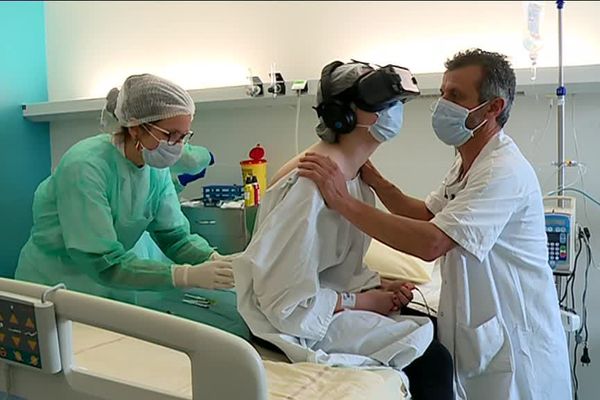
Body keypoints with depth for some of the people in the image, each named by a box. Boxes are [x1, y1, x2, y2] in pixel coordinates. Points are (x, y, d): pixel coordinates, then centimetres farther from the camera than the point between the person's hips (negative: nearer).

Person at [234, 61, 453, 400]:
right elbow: (289, 302, -25)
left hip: (326, 300, 9)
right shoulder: (315, 181, -26)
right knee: (432, 359, -16)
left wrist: (377, 286, -5)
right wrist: (362, 301, -15)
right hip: (296, 322, -9)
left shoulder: (356, 174, 3)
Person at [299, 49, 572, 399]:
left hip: (514, 342, -9)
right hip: (474, 332, 9)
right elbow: (428, 214, 17)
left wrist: (344, 202, -32)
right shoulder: (467, 162, 8)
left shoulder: (503, 172, -25)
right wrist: (378, 184, 0)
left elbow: (432, 243, -34)